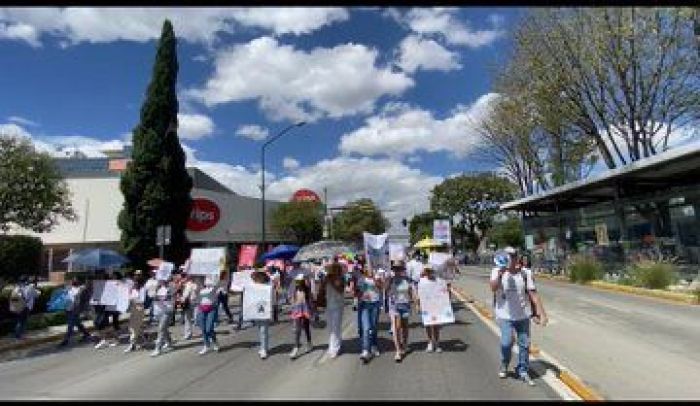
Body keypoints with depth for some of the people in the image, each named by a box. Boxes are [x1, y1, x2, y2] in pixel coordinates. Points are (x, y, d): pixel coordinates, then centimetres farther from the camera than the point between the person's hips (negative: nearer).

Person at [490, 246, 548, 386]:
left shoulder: (525, 272, -2)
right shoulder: (497, 271, -6)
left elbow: (533, 294, -1)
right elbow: (493, 288, -22)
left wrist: (542, 313, -5)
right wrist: (500, 273, -35)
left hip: (523, 315, 2)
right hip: (505, 315, -2)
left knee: (524, 344, 10)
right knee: (507, 342, -11)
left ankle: (523, 371, 31)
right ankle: (504, 365, 19)